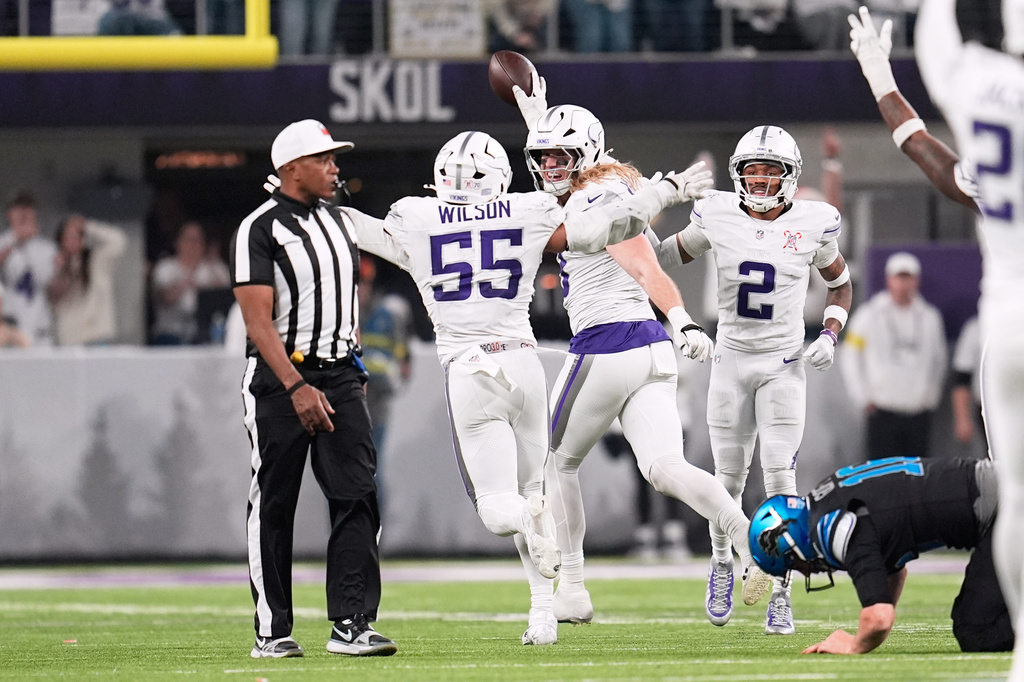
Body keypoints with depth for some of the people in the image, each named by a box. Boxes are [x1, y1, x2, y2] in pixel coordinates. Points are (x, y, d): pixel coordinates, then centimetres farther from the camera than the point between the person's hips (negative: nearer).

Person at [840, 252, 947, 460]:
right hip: (883, 411, -3)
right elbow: (850, 358, 5)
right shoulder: (869, 315, 1)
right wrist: (864, 398, 0)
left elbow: (938, 359, 21)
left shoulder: (930, 317, 11)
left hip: (919, 413, 3)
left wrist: (931, 395, 11)